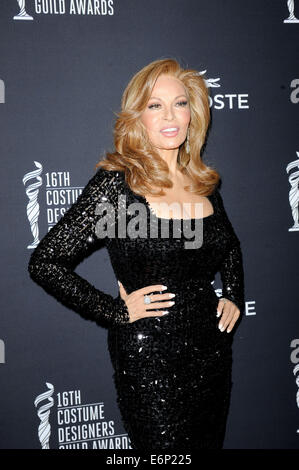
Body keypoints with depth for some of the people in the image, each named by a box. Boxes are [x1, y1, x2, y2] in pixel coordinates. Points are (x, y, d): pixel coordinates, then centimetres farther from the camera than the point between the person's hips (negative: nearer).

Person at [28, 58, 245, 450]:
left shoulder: (203, 181, 4)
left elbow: (231, 246, 23)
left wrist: (234, 298, 9)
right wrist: (117, 312, -14)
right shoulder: (116, 182, -14)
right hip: (149, 359, -6)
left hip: (212, 352, 6)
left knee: (210, 442, 19)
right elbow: (45, 262, -14)